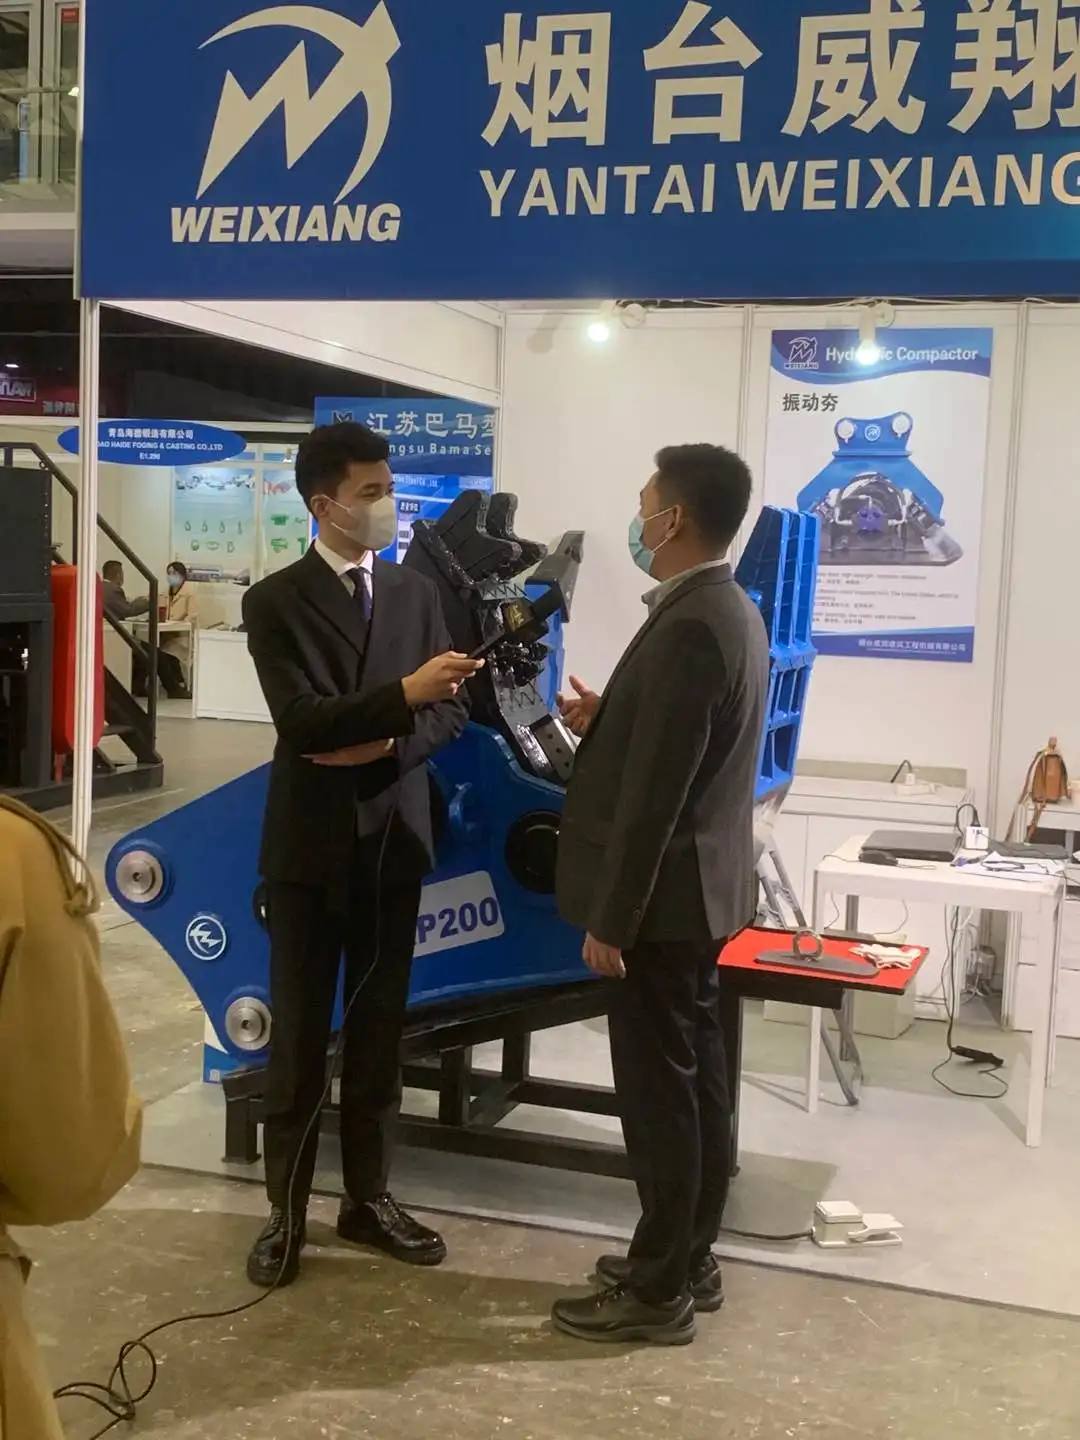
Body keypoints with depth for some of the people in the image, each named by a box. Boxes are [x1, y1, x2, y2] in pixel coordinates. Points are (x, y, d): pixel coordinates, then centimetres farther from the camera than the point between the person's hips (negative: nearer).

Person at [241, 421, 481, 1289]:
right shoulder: (276, 600, -5)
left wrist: (384, 747, -13)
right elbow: (299, 719, -17)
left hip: (394, 836, 4)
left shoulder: (416, 593, 8)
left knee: (380, 1029, 11)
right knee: (298, 1034, 4)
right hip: (310, 842, -3)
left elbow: (452, 711, 5)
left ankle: (369, 1198, 24)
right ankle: (286, 1211, 16)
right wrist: (402, 695, -29)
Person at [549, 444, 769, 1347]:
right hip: (701, 889, 10)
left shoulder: (687, 627, -22)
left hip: (664, 898, -10)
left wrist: (611, 919, -19)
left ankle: (657, 1290, 12)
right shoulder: (731, 613, 10)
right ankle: (688, 1259, 29)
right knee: (695, 1079, 16)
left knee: (658, 1090, 0)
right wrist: (603, 720, 6)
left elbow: (654, 791, -23)